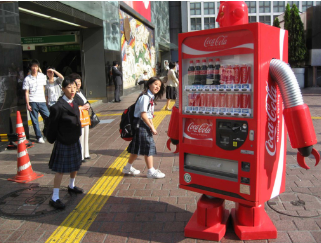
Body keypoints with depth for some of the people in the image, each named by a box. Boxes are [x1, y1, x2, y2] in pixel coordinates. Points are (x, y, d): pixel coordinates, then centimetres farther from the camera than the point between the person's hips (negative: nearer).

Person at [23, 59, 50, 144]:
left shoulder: (42, 76, 7)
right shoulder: (27, 79, -1)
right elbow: (26, 92, -1)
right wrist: (28, 104, -6)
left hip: (42, 101, 2)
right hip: (32, 102, -2)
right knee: (35, 121, 2)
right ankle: (39, 137, 11)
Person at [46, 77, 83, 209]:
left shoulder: (74, 104, 5)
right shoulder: (58, 107, -20)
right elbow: (52, 126, -15)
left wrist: (77, 136, 8)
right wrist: (52, 139, -9)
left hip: (75, 141, 8)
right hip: (63, 143, -8)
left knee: (75, 166, 21)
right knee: (60, 170, -1)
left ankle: (71, 186, 44)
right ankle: (54, 198, 9)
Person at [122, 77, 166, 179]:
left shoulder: (151, 97, 14)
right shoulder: (145, 97, -17)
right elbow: (143, 115, -22)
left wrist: (152, 126, 10)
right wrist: (152, 128, -17)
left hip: (145, 124, 10)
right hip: (141, 124, -10)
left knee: (137, 147, 16)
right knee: (148, 146, -4)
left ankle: (128, 167, 29)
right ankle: (151, 171, 6)